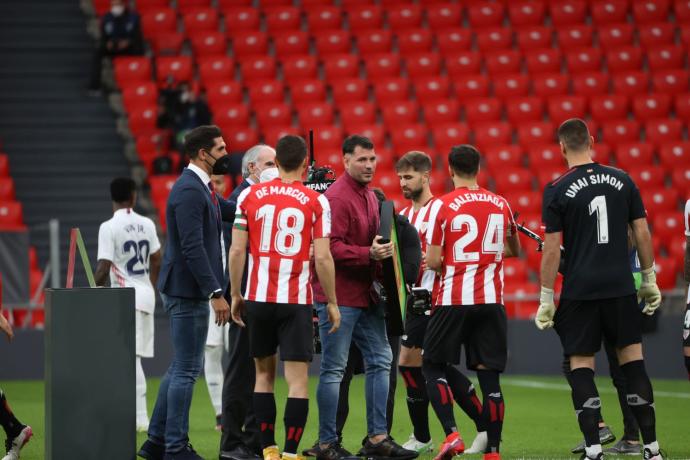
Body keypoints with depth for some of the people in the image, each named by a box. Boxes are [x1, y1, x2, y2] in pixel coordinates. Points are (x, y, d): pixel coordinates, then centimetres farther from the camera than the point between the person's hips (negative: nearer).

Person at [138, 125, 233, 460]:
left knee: (181, 367, 15)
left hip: (188, 291, 10)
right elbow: (192, 248, -22)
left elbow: (231, 211, 19)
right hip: (188, 290, -10)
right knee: (186, 369, -4)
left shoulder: (200, 188, 15)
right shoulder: (190, 190, -17)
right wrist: (216, 293, -23)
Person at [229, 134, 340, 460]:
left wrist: (235, 294, 10)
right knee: (298, 379, -1)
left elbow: (237, 250, 0)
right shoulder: (316, 202, -4)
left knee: (264, 374, 15)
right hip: (296, 301, -3)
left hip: (258, 299, 3)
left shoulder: (250, 196, 2)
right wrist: (332, 303, 2)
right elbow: (322, 257, -7)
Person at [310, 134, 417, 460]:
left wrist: (383, 250, 10)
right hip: (339, 296, -9)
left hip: (366, 295, 9)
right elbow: (331, 248, -21)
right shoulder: (336, 198, -14)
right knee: (333, 369, -3)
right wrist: (369, 254, -28)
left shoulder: (370, 197, 15)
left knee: (380, 361, 10)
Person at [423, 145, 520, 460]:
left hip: (454, 301, -3)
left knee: (433, 366, 10)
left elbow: (432, 262, -7)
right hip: (491, 301, 3)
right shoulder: (501, 204, 6)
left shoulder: (443, 206, -7)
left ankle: (451, 433, -6)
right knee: (489, 375, 5)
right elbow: (514, 250, 22)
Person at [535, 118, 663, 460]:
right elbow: (642, 234, 6)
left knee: (581, 365, 3)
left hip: (579, 291, -3)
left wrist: (546, 299, 0)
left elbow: (552, 249, -6)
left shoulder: (557, 190, -6)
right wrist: (649, 281, 16)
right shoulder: (622, 181, 4)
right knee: (632, 361, 9)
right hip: (621, 287, 3)